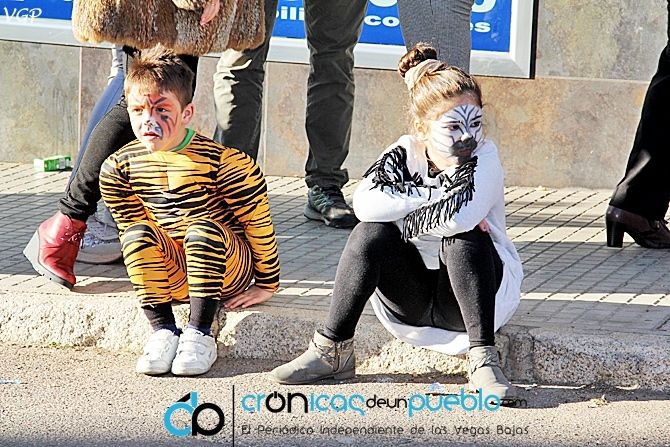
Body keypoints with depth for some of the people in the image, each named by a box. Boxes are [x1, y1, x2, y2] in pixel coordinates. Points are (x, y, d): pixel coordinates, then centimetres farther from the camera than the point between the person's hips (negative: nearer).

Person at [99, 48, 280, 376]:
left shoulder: (222, 161, -19)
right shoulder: (119, 167, -6)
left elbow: (258, 222, -11)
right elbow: (132, 227, 8)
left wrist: (266, 284, -5)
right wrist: (146, 276, 3)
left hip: (229, 269, -3)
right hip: (171, 272, 3)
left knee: (203, 229, -33)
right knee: (137, 234, -25)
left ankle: (200, 333, -27)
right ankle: (163, 330, -20)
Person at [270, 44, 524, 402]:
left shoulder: (484, 157, -14)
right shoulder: (406, 154, -5)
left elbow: (462, 218, -35)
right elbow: (366, 203, -26)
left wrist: (406, 221, -21)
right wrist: (439, 190, -27)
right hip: (412, 299, 3)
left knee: (463, 235, -32)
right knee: (371, 233, -23)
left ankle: (483, 359, -33)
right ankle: (332, 349, -17)